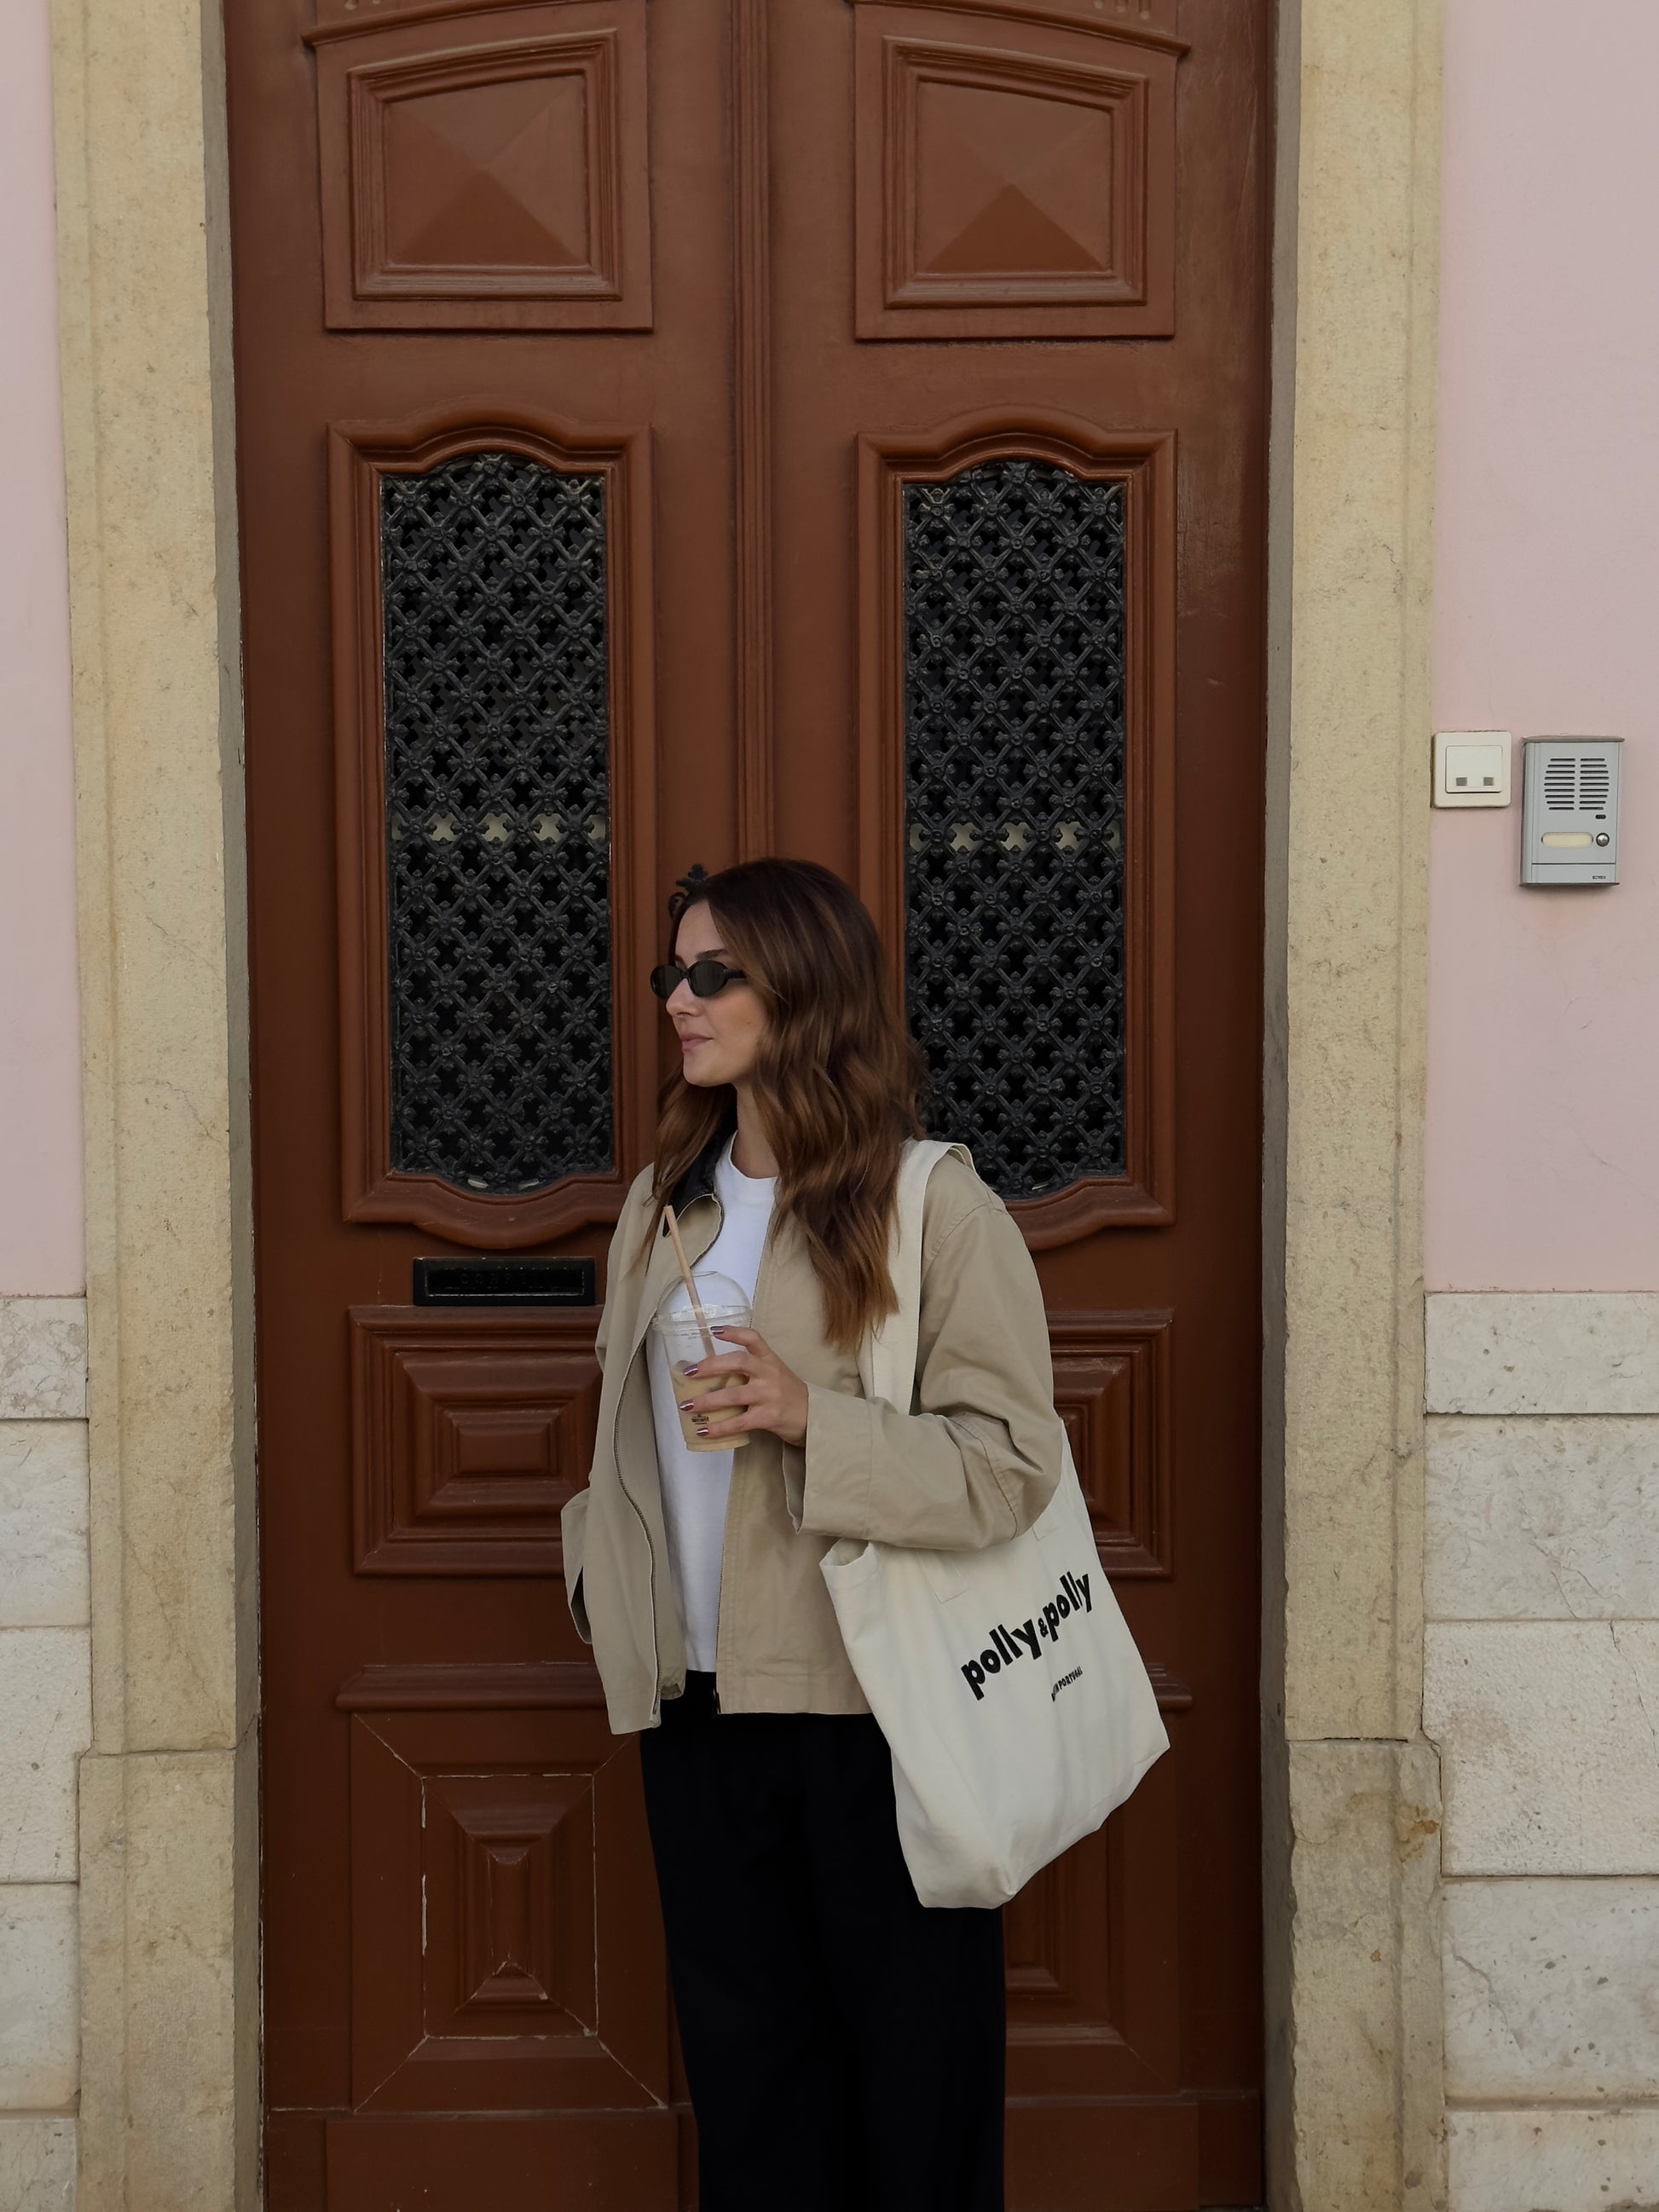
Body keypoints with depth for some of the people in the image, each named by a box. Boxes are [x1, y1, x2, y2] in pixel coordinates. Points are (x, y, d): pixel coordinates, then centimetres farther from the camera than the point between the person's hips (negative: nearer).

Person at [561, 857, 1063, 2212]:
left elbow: (1013, 1462, -14)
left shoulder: (935, 1208, -9)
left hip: (875, 1706, -5)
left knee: (910, 2065, 8)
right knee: (742, 2058, 15)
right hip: (699, 1701, 6)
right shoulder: (663, 1207, 11)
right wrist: (603, 1576, 8)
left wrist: (814, 1421, -23)